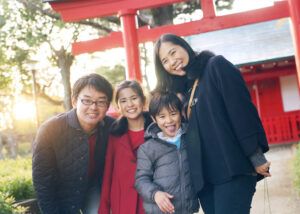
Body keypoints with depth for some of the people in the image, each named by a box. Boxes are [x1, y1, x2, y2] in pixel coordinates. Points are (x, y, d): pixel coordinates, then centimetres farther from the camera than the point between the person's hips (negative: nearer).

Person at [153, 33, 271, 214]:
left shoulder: (216, 66, -2)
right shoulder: (183, 88, 16)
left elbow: (242, 110, -11)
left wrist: (256, 157, -15)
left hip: (232, 170, -6)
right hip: (204, 176, 6)